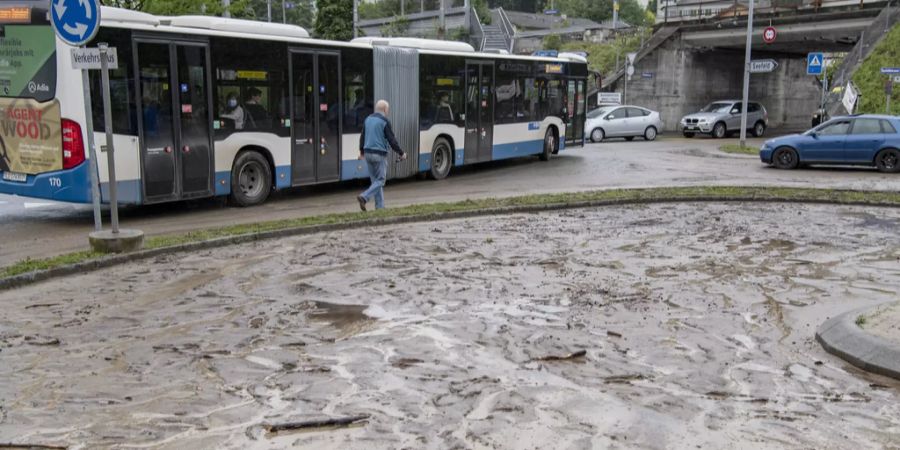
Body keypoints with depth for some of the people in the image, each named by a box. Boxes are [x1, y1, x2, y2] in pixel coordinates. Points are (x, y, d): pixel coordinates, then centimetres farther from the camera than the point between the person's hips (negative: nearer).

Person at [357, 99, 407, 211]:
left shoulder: (368, 119, 10)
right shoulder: (385, 121, -10)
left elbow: (362, 136, 19)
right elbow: (391, 140, -11)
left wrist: (361, 151, 33)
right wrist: (401, 153, 0)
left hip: (368, 154, 7)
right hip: (379, 154, -7)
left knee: (375, 180, 12)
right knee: (380, 181, -1)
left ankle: (380, 206, 12)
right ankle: (364, 197, -19)